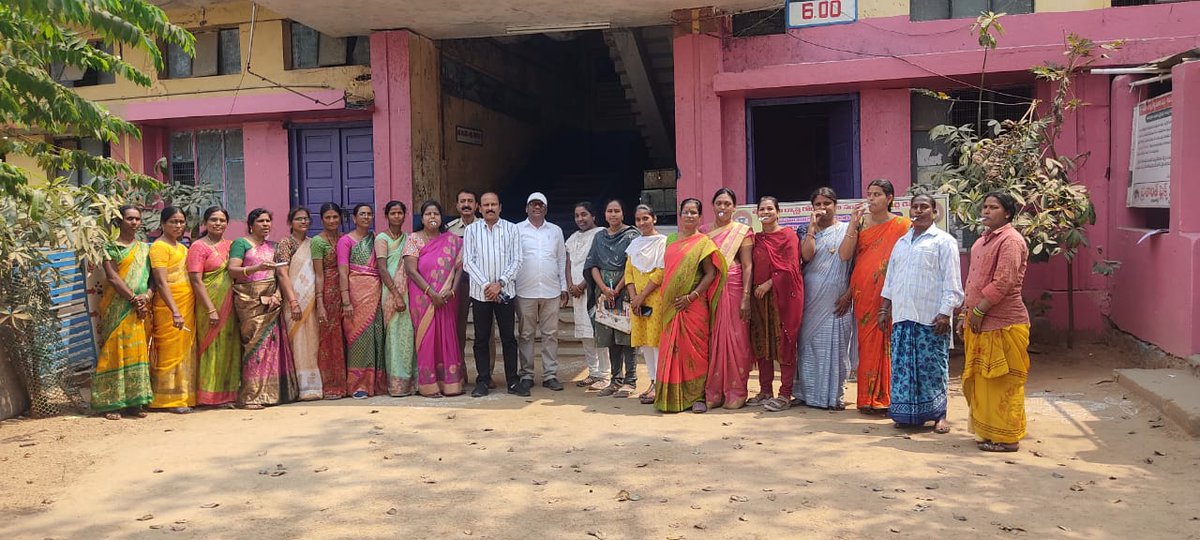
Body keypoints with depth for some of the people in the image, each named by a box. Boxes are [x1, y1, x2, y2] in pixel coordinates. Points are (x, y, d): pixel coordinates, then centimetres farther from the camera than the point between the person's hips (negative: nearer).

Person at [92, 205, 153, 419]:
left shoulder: (144, 248, 15)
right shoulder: (110, 247, 1)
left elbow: (152, 276, 10)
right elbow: (112, 277, -9)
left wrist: (147, 295, -9)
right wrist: (133, 298, -14)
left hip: (140, 308, 4)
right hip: (116, 307, -4)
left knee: (137, 351, 4)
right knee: (114, 350, -4)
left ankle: (134, 401, 9)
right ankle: (110, 403, 0)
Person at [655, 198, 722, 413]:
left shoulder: (704, 242, -2)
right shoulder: (671, 242, 15)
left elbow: (711, 273, -8)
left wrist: (691, 296, -16)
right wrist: (666, 298, 10)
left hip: (693, 305, -5)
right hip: (671, 305, 5)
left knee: (694, 348, -3)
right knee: (672, 348, 5)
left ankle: (697, 396, 3)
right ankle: (673, 395, 13)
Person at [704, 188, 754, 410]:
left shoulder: (742, 231, 3)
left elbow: (748, 266, -3)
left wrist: (746, 297, -12)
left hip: (733, 290, -3)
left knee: (734, 339, -2)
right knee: (712, 340, 3)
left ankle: (735, 393, 6)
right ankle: (713, 392, 11)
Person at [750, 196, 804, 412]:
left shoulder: (788, 235, -2)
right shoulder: (756, 238, 15)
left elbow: (790, 267, -10)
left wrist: (769, 283, -14)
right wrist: (755, 287, 3)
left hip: (782, 294, -6)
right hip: (760, 295, 6)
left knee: (783, 343, -5)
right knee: (762, 343, 8)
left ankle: (785, 394, -2)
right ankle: (765, 390, 16)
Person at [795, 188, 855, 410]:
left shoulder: (847, 229, 4)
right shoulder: (808, 231, 11)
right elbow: (806, 255, -9)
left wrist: (849, 294, -9)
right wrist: (812, 226, -8)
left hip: (837, 299, -2)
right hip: (811, 298, 2)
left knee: (835, 345, -2)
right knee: (809, 344, 3)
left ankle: (835, 395, 7)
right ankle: (807, 392, 12)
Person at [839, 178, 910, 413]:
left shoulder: (902, 226, 1)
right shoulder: (860, 223, 9)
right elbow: (844, 256, 0)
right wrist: (853, 225, -8)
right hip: (863, 294, 3)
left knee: (888, 343, -3)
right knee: (867, 344, 5)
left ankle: (888, 397, 6)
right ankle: (868, 398, 12)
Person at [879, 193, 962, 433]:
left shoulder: (944, 241, 0)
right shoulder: (901, 243, 18)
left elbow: (951, 281, -6)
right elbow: (890, 279, 21)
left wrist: (945, 313, -13)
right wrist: (885, 309, 15)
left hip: (931, 317, -5)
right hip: (902, 315, 5)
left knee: (933, 366, 0)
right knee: (903, 366, 6)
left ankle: (939, 415, 10)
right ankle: (907, 413, 15)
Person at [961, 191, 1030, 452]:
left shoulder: (1010, 239, -12)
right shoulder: (984, 240, 17)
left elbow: (1003, 282, -21)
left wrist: (978, 311, -18)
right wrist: (967, 314, 16)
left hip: (1003, 324, -9)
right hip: (981, 322, 9)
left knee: (1003, 382, -2)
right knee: (983, 380, 14)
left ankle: (1007, 438, 8)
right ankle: (989, 431, 25)